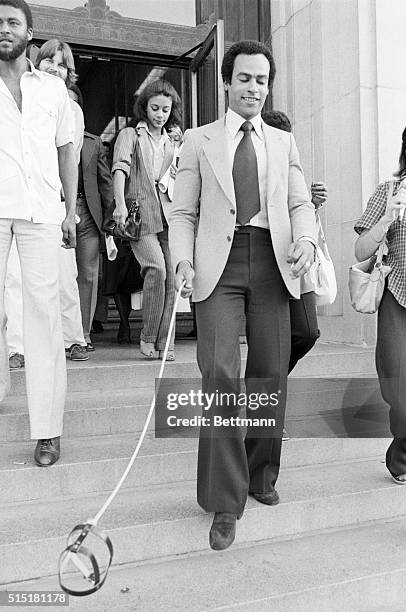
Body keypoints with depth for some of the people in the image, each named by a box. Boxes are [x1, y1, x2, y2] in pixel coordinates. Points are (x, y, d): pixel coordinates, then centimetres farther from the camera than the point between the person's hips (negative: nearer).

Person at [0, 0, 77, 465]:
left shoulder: (53, 89, 16)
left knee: (43, 310, -5)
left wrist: (71, 211, 9)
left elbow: (66, 151, 17)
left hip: (41, 212, 0)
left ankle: (47, 428, 0)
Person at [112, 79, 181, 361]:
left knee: (171, 278, -5)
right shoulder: (131, 134, 9)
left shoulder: (171, 142, 24)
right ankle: (148, 337, -7)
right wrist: (120, 204, -24)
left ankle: (165, 343, 3)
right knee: (156, 267, -22)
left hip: (167, 213, 5)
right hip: (139, 210, -4)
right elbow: (120, 168, -7)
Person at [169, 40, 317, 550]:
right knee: (220, 372, -14)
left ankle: (261, 476, 24)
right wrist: (182, 260, -8)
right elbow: (183, 213, 9)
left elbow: (301, 204, 13)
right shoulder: (198, 141, 15)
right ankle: (224, 501, -3)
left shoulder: (284, 143, 21)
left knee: (270, 375, 2)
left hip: (273, 263, 3)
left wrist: (306, 239, -9)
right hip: (220, 263, -2)